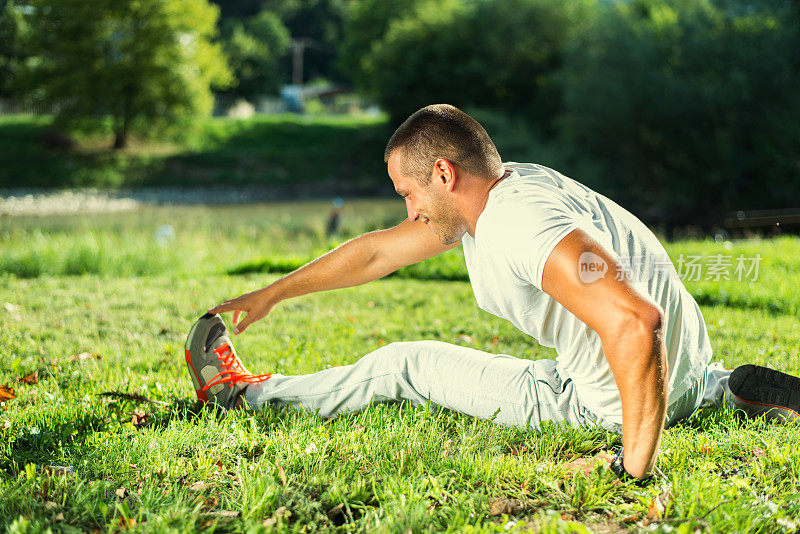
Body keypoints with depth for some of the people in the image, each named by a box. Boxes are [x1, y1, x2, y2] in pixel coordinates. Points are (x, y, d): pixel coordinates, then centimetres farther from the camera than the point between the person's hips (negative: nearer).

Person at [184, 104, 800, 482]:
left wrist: (636, 471, -37)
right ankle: (738, 389, 26)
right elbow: (376, 251, 15)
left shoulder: (524, 225, -28)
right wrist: (269, 295, 22)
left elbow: (635, 323, -41)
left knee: (401, 365, 1)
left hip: (614, 407, -8)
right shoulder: (499, 186, 3)